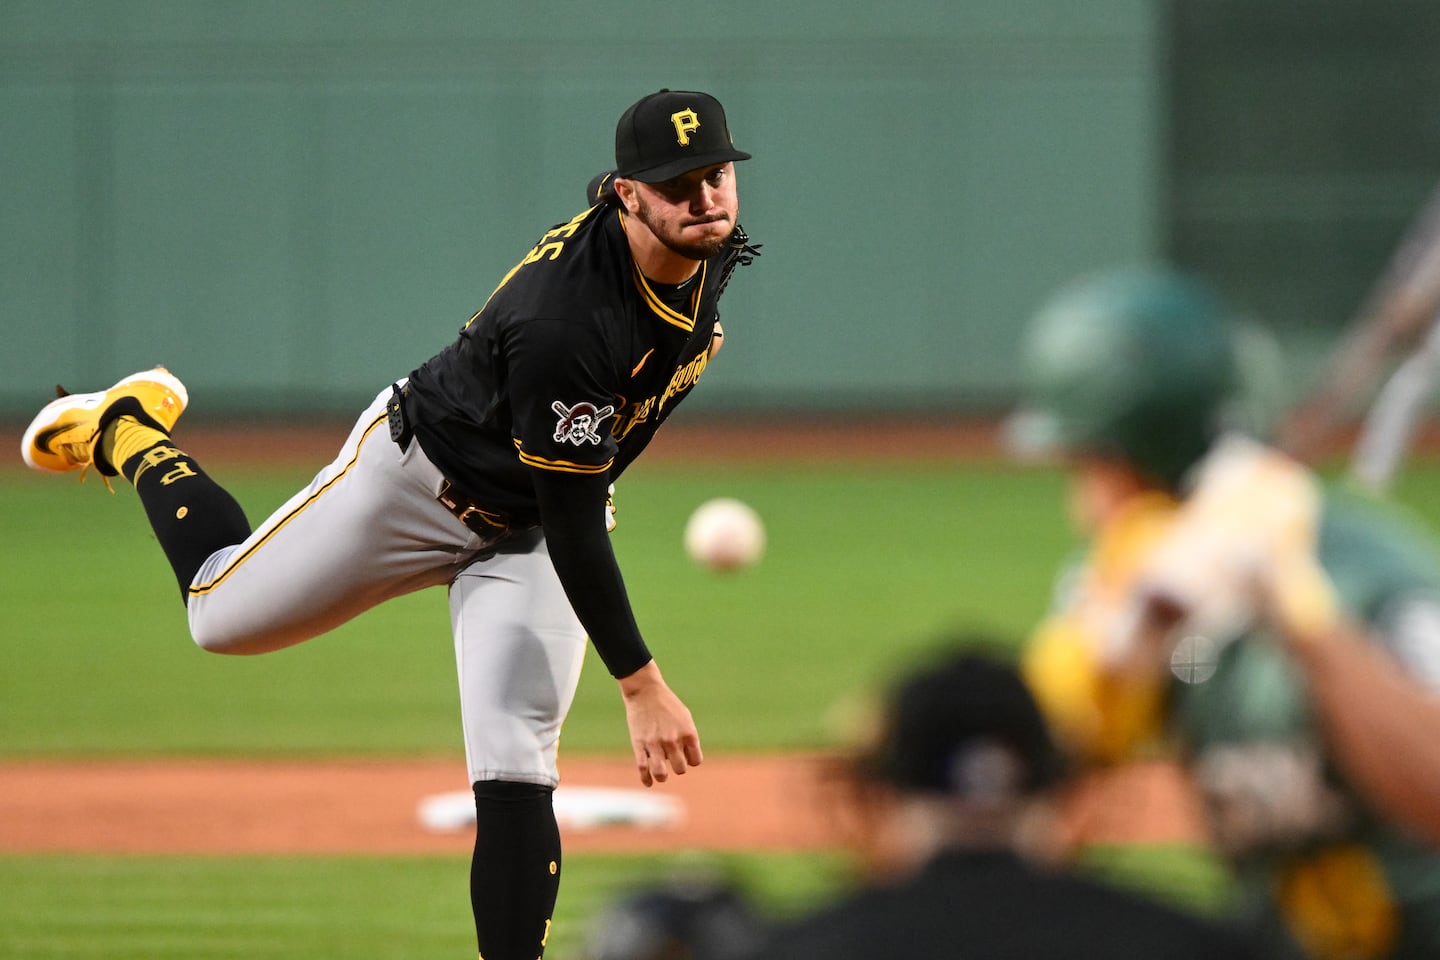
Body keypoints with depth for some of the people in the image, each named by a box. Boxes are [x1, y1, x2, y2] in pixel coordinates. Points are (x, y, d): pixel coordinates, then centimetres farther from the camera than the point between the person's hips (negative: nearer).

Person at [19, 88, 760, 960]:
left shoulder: (713, 247, -15)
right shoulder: (564, 324, -39)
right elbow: (572, 527, -34)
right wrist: (643, 686, -34)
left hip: (527, 535, 5)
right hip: (420, 476, -5)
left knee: (516, 773, -9)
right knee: (223, 614, 12)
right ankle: (129, 431, 37)